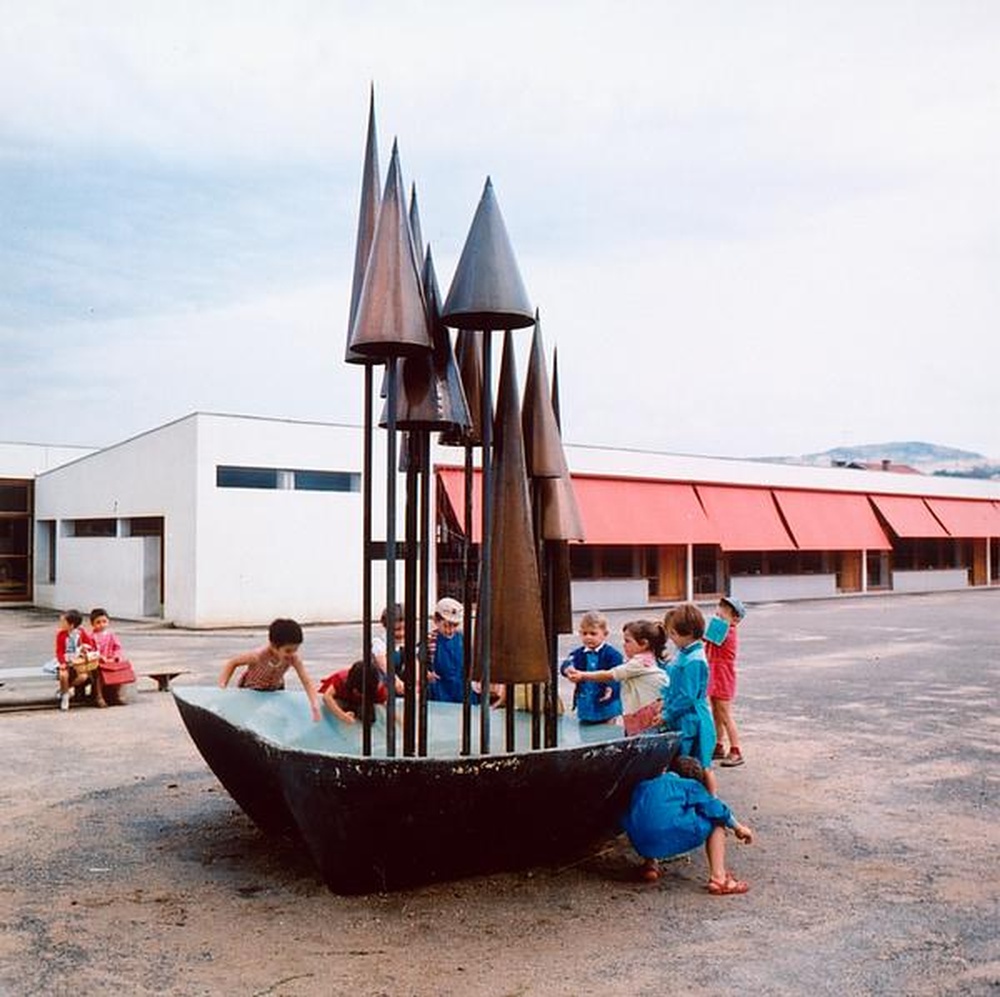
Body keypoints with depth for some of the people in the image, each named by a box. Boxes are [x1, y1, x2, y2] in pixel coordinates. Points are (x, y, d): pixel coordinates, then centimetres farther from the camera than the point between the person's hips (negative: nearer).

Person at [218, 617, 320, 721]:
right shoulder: (258, 656, -40)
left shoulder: (293, 658, -33)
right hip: (250, 690, -3)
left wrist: (315, 704, -50)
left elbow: (307, 682, -35)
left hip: (275, 690, 3)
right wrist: (222, 687, -29)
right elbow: (232, 663, -24)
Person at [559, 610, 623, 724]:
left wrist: (611, 688, -34)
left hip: (606, 706, -4)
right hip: (585, 707, 4)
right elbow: (566, 665, -14)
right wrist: (568, 669, -38)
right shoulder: (578, 654, 2)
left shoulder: (612, 654, -8)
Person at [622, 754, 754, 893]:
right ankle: (718, 878, 7)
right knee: (716, 822, 19)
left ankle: (650, 865, 25)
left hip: (640, 843, 5)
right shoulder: (690, 785, 19)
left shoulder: (643, 785, 30)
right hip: (675, 838, -5)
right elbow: (715, 807, 19)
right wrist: (738, 827, 36)